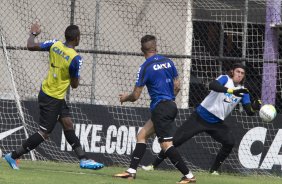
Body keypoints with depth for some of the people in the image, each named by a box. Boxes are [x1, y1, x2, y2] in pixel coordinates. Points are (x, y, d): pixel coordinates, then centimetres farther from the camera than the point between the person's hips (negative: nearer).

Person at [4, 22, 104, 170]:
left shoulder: (55, 45, -6)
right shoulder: (75, 58, -22)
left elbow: (30, 46, -3)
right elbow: (74, 85, -14)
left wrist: (33, 34, 16)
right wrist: (76, 78, 9)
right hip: (53, 99, -8)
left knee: (68, 125, 10)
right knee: (44, 133, -2)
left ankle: (83, 159, 13)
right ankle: (13, 156, 2)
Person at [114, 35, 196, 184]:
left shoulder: (146, 67, -11)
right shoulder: (168, 62, 8)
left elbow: (135, 96, -7)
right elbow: (177, 86, 16)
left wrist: (125, 98, 15)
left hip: (160, 108, -9)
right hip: (170, 105, 9)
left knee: (166, 144, -11)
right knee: (142, 135, 15)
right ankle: (131, 171, 12)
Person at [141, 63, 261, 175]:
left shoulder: (243, 92, 3)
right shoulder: (225, 79, -10)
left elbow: (249, 112, -2)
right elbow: (212, 85, -33)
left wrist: (255, 107, -27)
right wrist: (232, 91, -46)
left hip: (216, 123, 4)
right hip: (200, 118, -4)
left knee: (229, 142, -17)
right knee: (176, 140, -6)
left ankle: (214, 169, 1)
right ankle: (154, 165, 5)